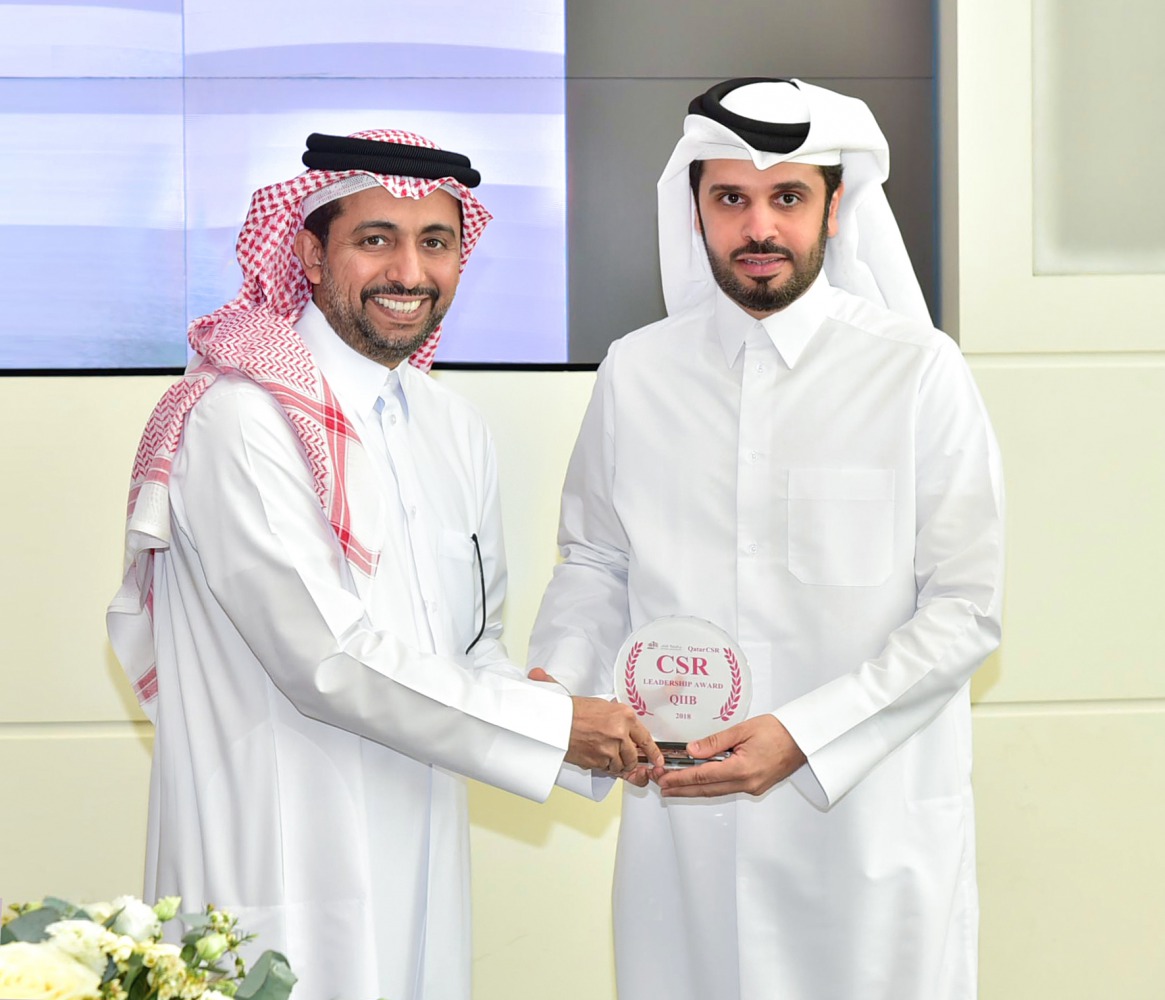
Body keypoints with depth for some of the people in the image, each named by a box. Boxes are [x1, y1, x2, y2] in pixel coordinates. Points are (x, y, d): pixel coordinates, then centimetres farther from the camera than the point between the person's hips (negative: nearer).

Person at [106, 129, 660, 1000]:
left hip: (422, 855, 7)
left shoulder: (455, 428, 10)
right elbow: (327, 659, -20)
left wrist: (557, 712, -5)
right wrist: (552, 726, -14)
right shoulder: (240, 418, -15)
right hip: (286, 867, -7)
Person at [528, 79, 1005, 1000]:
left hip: (869, 816, -2)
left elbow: (967, 610, -7)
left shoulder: (918, 372, -7)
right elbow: (596, 560, 13)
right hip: (681, 816, 3)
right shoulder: (636, 372, 4)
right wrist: (556, 680, -7)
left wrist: (803, 734, -17)